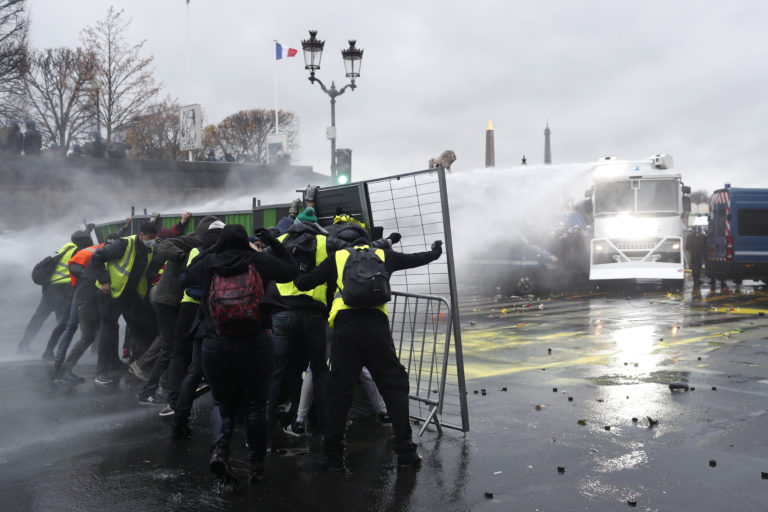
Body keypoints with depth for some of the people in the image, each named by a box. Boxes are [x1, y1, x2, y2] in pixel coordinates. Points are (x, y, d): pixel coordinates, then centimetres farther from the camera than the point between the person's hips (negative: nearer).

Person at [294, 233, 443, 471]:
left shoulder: (337, 257, 21)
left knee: (338, 391, 8)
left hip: (344, 328, 0)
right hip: (377, 325, 0)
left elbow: (303, 282, 16)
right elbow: (416, 259, 38)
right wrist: (435, 252, 59)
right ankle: (406, 452, 10)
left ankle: (333, 456, 11)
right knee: (394, 387, 10)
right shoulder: (384, 255, 24)